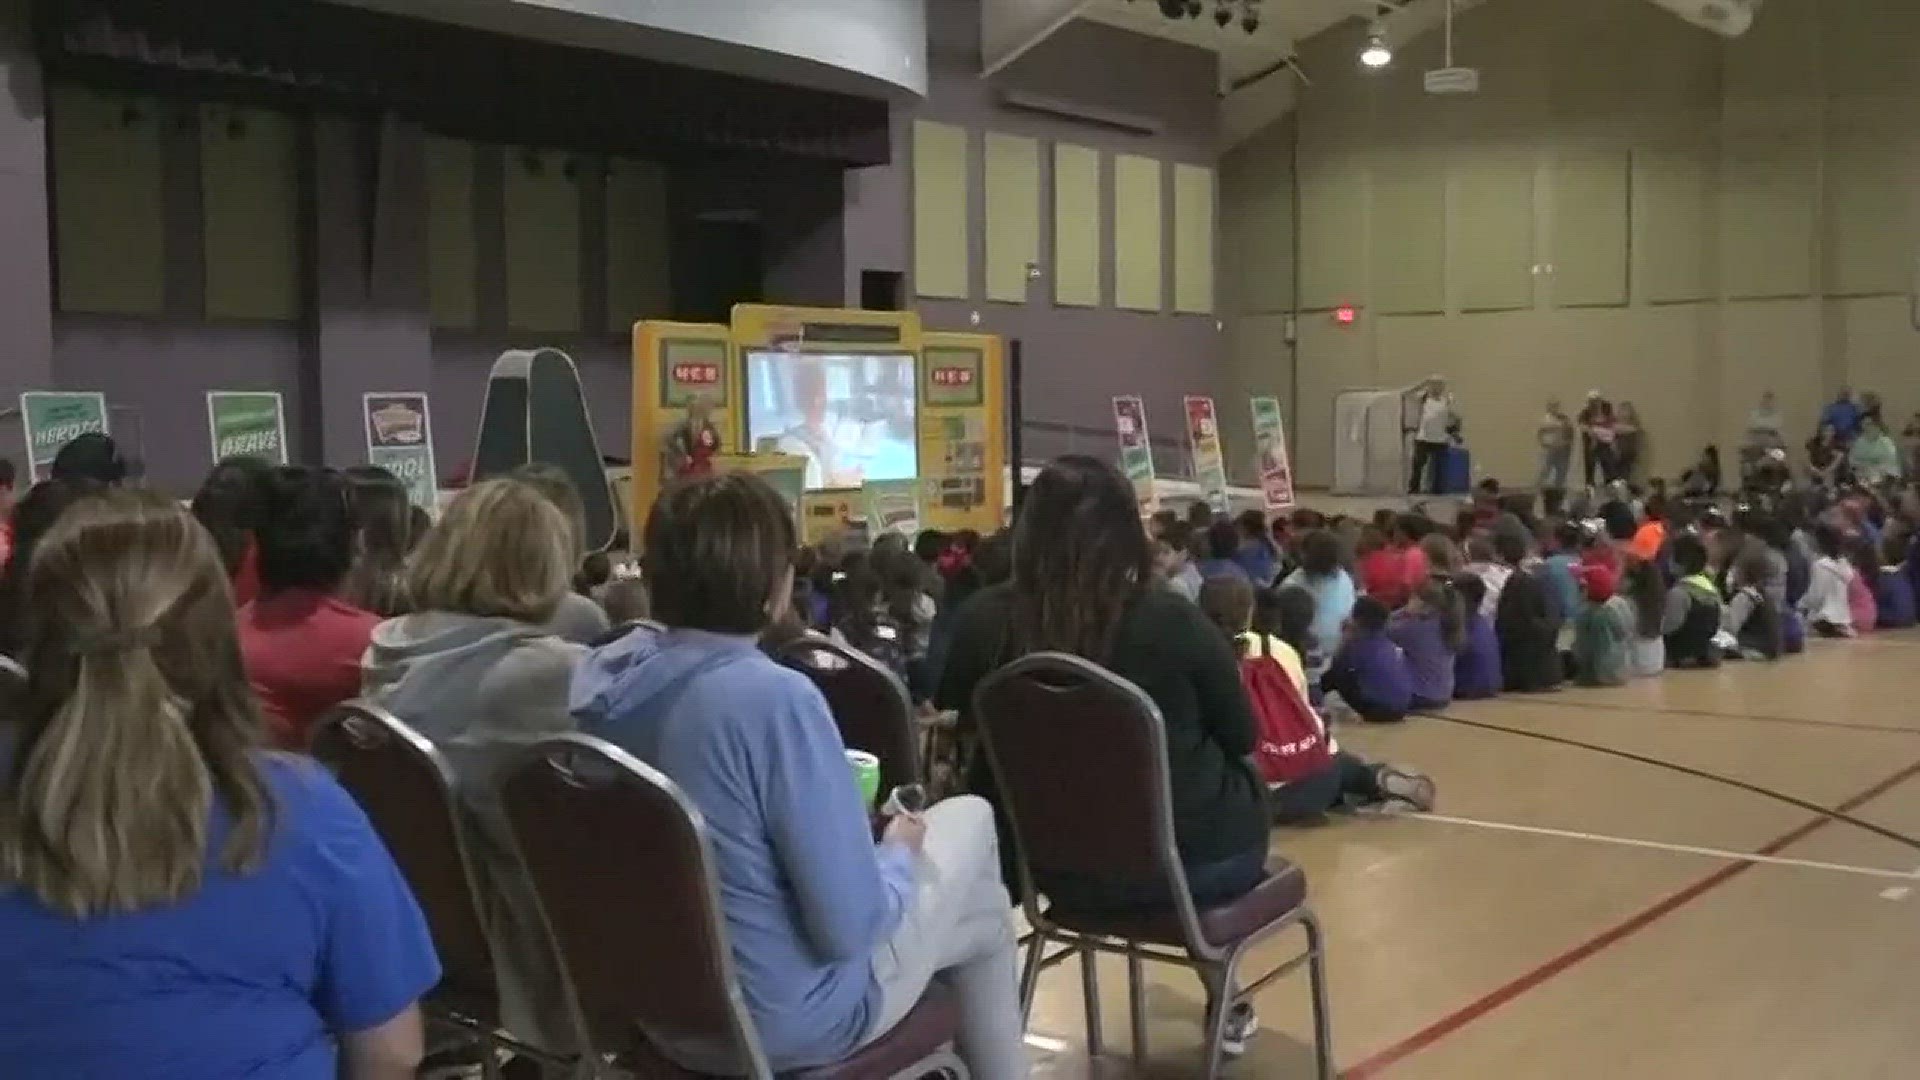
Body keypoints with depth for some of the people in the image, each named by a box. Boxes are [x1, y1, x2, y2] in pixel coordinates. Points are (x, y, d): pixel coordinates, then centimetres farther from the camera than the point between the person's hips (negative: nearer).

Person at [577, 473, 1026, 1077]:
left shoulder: (602, 676, -6)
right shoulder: (774, 698, -29)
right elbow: (850, 927, -25)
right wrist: (898, 849, -5)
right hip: (775, 1018, -7)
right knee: (968, 822, 16)